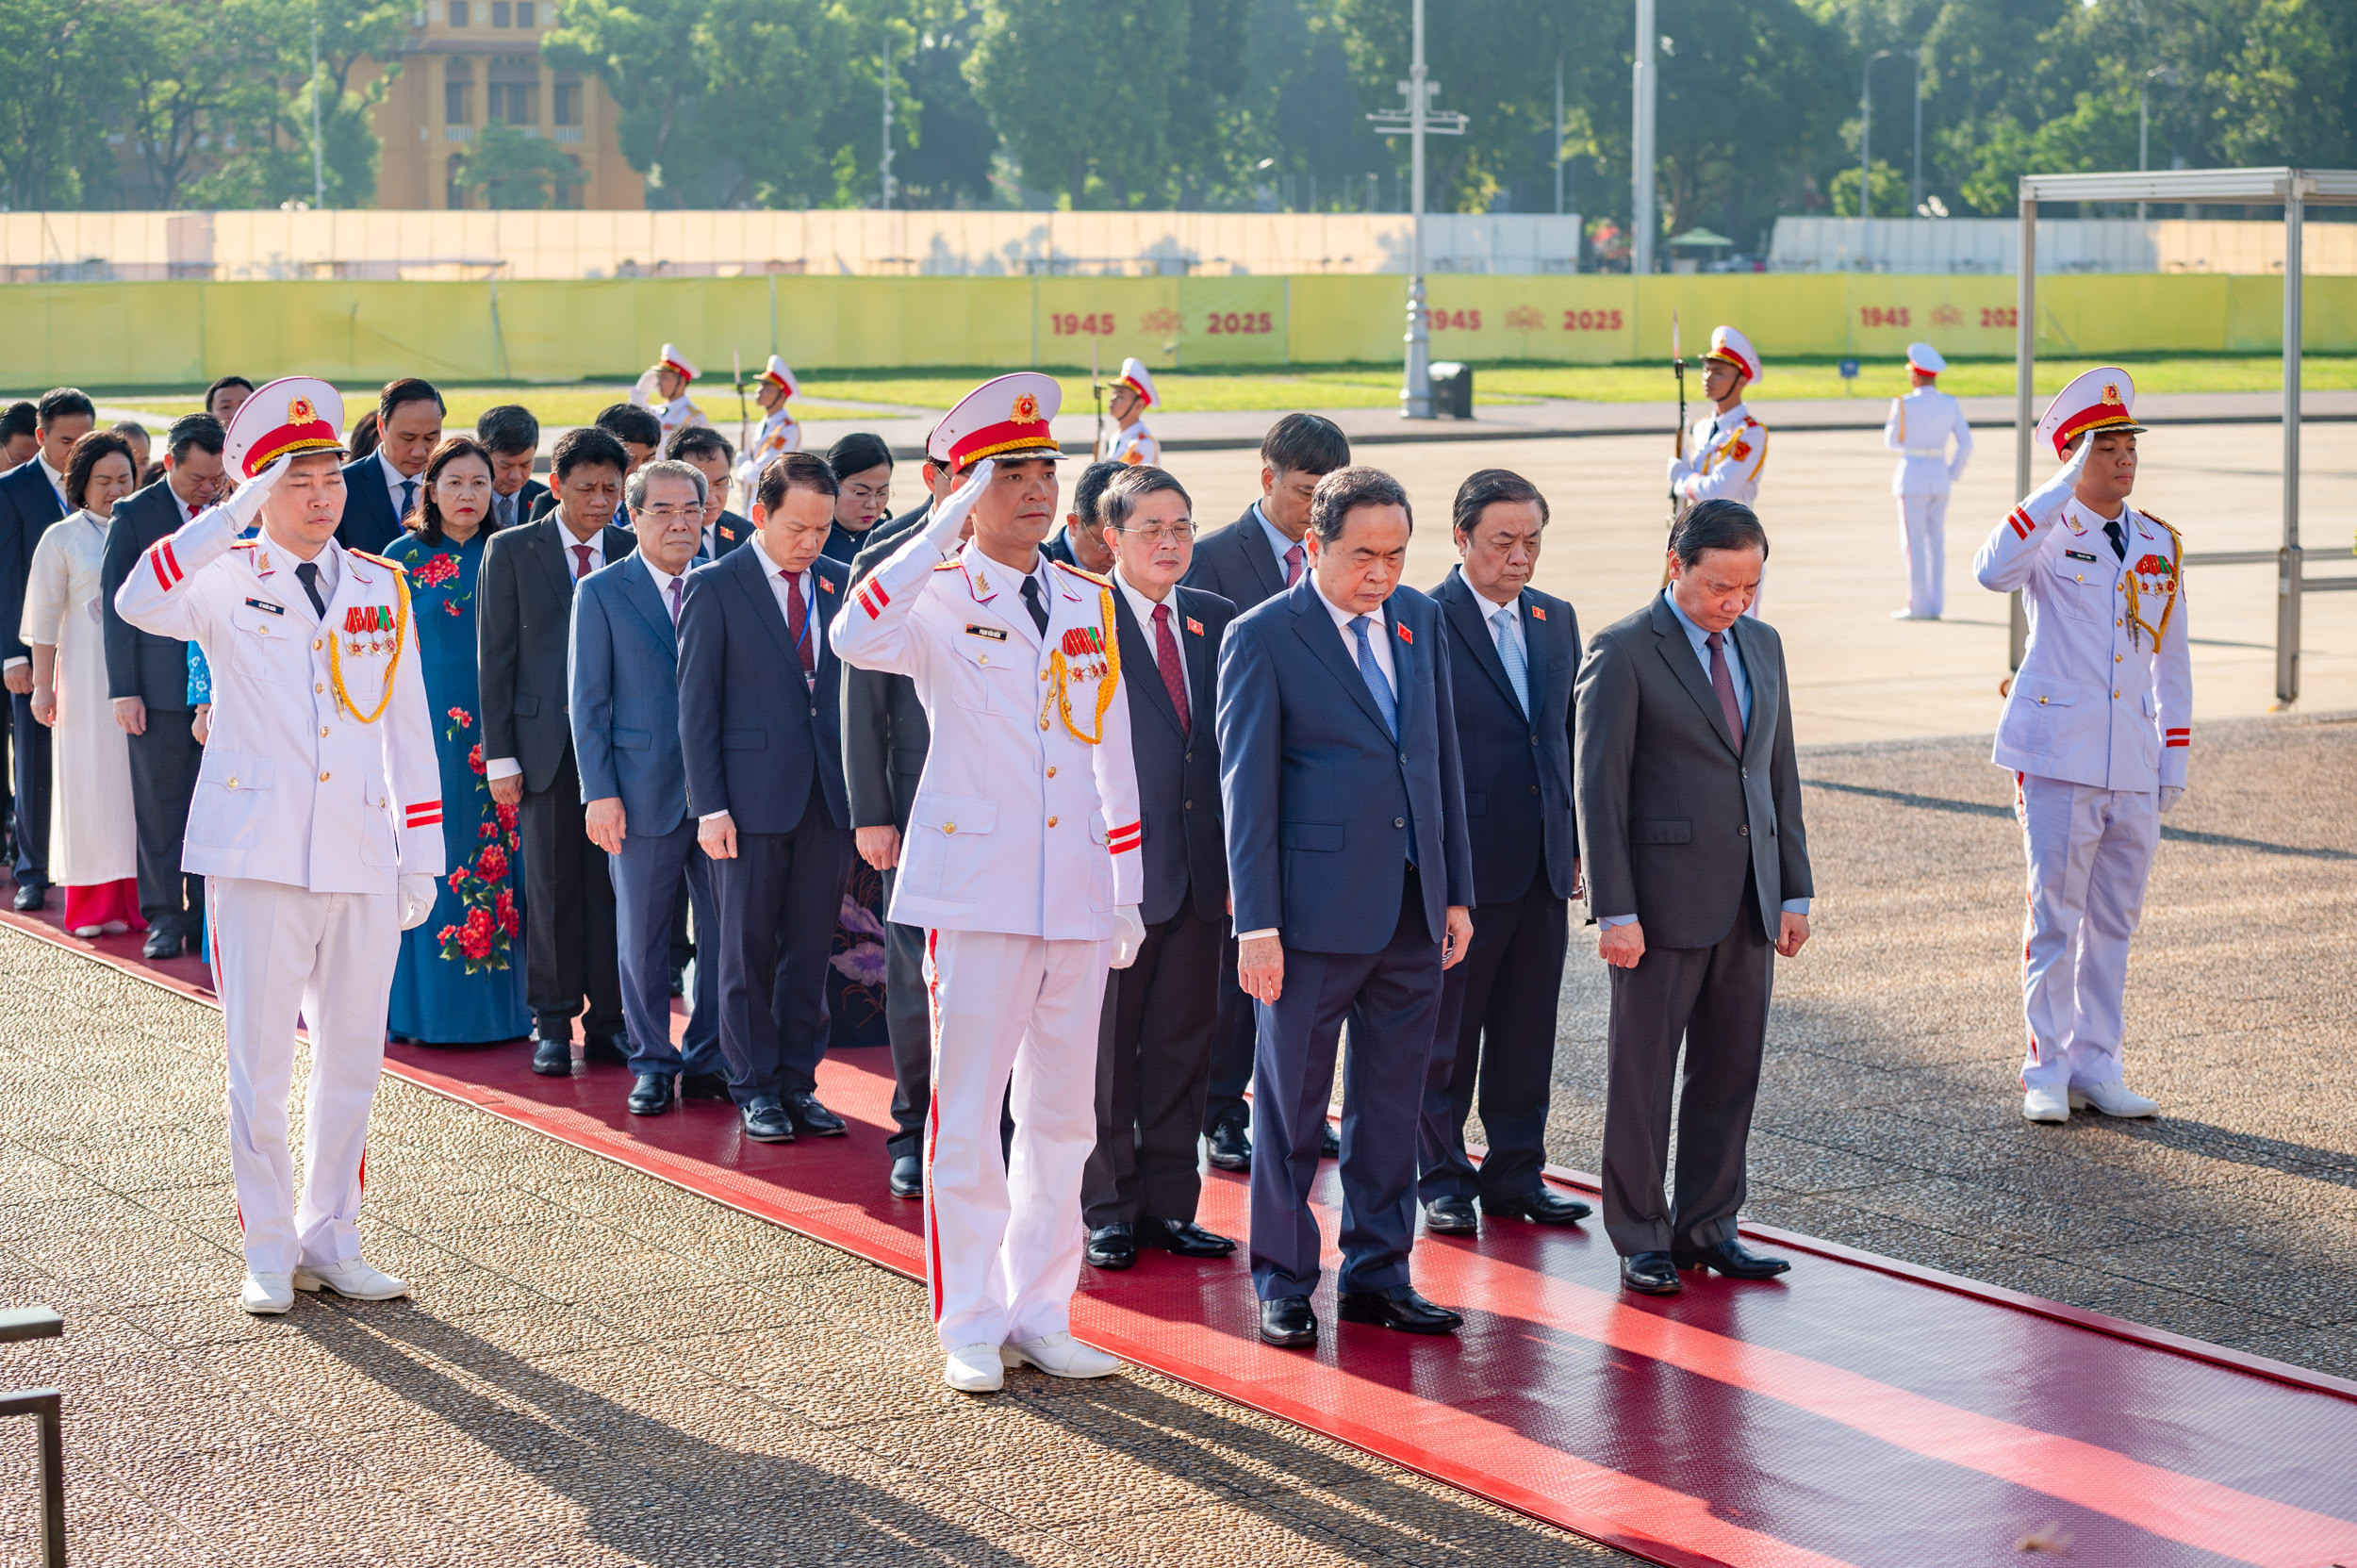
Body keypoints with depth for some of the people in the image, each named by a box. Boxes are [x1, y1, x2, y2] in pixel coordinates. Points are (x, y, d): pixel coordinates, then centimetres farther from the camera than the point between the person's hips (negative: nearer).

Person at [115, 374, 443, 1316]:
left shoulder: (383, 590, 10)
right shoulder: (227, 582, 0)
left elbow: (409, 731, 13)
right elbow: (139, 605, -23)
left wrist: (422, 856, 9)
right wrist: (234, 515, -23)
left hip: (362, 858, 3)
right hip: (257, 854, -3)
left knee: (351, 1061, 8)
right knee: (260, 1062, 2)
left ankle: (332, 1243, 20)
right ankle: (270, 1254, 12)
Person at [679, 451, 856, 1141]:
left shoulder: (840, 584, 8)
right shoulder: (715, 587, -3)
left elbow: (856, 688, 11)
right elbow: (697, 703, -4)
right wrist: (710, 805, -10)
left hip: (828, 795, 3)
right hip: (753, 795, -3)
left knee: (811, 948, 8)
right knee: (748, 949, 4)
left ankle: (797, 1083, 17)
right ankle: (755, 1088, 15)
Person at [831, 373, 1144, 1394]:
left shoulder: (1090, 602, 12)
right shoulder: (940, 599, -3)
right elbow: (854, 640, -27)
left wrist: (1128, 888, 13)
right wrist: (945, 530, -23)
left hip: (1077, 895, 5)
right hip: (978, 887, -5)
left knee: (1063, 1116, 9)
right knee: (969, 1117, 0)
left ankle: (1041, 1315, 19)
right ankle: (972, 1330, 9)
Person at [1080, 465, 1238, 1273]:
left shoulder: (1216, 620, 10)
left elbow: (1232, 744, 12)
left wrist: (1236, 859, 6)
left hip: (1200, 872, 5)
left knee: (1182, 1046, 11)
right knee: (1106, 1048, 4)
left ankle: (1170, 1205, 20)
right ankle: (1107, 1208, 15)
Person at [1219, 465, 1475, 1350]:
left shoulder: (1420, 621, 10)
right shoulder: (1262, 637, -7)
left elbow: (1443, 756, 14)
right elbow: (1245, 787, -8)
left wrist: (1457, 893, 11)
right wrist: (1256, 924, -13)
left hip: (1414, 908, 5)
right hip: (1317, 906, -5)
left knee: (1393, 1101, 11)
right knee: (1291, 1100, 5)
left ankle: (1377, 1274, 22)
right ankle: (1282, 1282, 16)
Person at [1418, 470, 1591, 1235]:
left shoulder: (1556, 620, 11)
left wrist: (1573, 846, 13)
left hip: (1542, 865, 6)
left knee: (1528, 1030, 11)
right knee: (1445, 1034, 5)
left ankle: (1515, 1172, 21)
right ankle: (1441, 1176, 16)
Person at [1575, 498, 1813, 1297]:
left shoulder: (1760, 645, 11)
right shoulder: (1623, 652, -8)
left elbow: (1780, 772, 15)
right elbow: (1598, 787, -11)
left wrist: (1794, 892, 10)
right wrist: (1614, 911, -15)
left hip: (1747, 900, 6)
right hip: (1663, 897, -6)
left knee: (1731, 1068, 9)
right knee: (1642, 1071, 2)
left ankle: (1707, 1226, 20)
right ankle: (1639, 1236, 12)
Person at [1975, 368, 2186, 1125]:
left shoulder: (2160, 544, 11)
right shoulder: (2049, 532, -4)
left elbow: (2172, 659, 17)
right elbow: (1992, 572, -28)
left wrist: (2175, 759, 12)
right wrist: (2064, 486, -28)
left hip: (2134, 764, 5)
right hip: (2058, 756, -5)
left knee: (2113, 922, 9)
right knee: (2054, 918, -1)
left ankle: (2096, 1066, 18)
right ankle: (2047, 1071, 8)